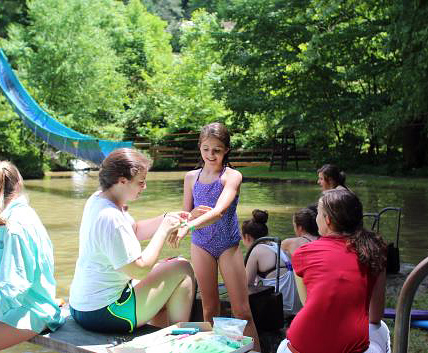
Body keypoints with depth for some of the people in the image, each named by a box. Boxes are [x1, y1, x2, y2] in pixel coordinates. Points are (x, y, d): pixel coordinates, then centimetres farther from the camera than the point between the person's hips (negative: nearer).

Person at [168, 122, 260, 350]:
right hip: (201, 245, 3)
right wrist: (194, 214, -18)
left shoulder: (232, 176, -10)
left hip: (228, 245, -3)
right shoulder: (191, 177, 3)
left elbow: (219, 211, -26)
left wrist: (189, 225, -40)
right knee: (209, 308, 12)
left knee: (242, 310, -1)